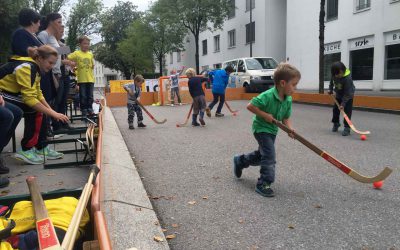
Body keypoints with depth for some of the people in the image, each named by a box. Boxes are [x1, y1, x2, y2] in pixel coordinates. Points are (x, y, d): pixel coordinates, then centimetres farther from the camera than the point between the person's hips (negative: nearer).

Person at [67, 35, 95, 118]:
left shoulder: (90, 54, 9)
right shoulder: (76, 53, -3)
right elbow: (67, 58, -10)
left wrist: (93, 66, 2)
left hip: (90, 79, 3)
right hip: (81, 79, -3)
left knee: (90, 95, 8)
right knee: (83, 96, 3)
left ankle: (89, 108, 20)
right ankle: (83, 109, 15)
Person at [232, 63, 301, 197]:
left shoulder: (288, 100, -6)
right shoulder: (267, 96, -29)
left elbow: (286, 118, 1)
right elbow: (250, 106, -26)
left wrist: (290, 128, -18)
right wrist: (265, 115, -27)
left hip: (272, 129, 8)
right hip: (261, 128, -8)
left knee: (261, 154, 21)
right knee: (269, 156, -14)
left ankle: (240, 161, 44)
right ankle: (263, 184, 0)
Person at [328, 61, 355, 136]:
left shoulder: (347, 78, -37)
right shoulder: (334, 75, -19)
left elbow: (347, 93, -33)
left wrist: (343, 104, -33)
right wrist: (331, 90, -4)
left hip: (348, 95, -6)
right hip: (338, 95, 6)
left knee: (347, 111, -12)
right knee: (335, 109, 12)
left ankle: (347, 128, -7)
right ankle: (336, 123, 32)